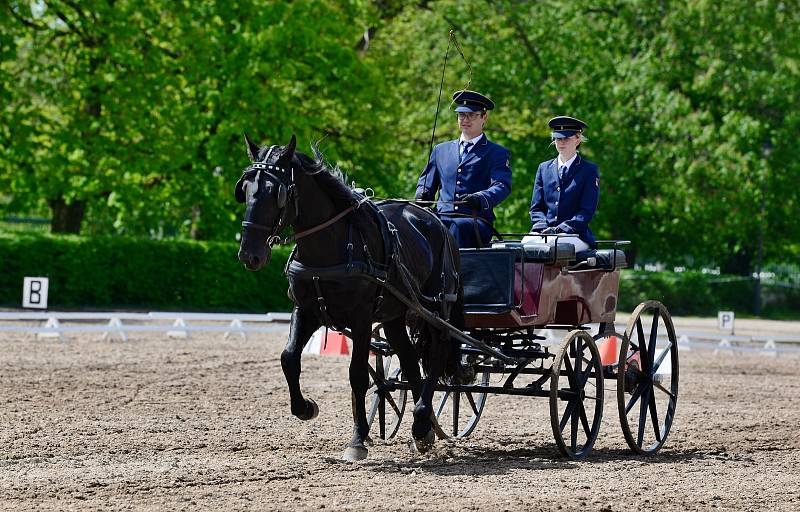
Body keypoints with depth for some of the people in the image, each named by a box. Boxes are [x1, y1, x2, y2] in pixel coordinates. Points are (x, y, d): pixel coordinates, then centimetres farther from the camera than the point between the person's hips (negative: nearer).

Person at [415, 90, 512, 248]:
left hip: (476, 221, -3)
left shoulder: (497, 153, 12)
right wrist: (421, 197, 0)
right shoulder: (441, 150, 26)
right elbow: (426, 184, 27)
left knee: (459, 227, -40)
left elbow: (502, 187, -5)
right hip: (441, 219, 3)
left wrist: (479, 199, -27)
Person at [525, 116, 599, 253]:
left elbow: (587, 211, -3)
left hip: (575, 235, -3)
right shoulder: (544, 168, 19)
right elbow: (536, 207, 15)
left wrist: (562, 229, -16)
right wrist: (544, 227, -7)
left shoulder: (590, 171, 6)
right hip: (545, 232, 3)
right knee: (527, 242, -30)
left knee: (552, 243, -36)